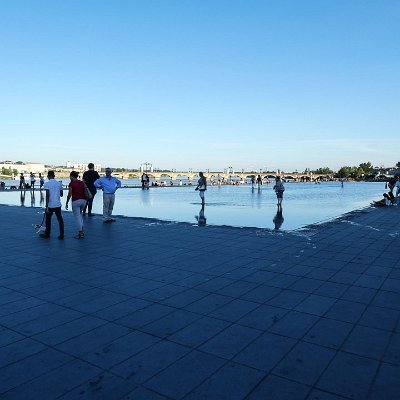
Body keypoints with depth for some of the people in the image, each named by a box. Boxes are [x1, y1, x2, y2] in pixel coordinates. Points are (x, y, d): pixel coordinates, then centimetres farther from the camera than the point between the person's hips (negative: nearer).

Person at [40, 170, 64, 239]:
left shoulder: (47, 183, -6)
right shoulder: (59, 183, 6)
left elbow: (47, 195, -14)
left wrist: (46, 206, -13)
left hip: (50, 205, -3)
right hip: (58, 204, 3)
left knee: (48, 219, 14)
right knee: (60, 219, 6)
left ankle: (47, 234, 27)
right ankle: (61, 235, 3)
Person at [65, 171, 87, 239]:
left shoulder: (71, 183, -7)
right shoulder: (82, 182, 9)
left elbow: (69, 194, -9)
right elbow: (85, 192, 11)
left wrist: (66, 203, -1)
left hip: (76, 201, -6)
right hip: (83, 200, 6)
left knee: (77, 217, 1)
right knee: (80, 215, 24)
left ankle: (80, 234, 3)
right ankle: (82, 230, 19)